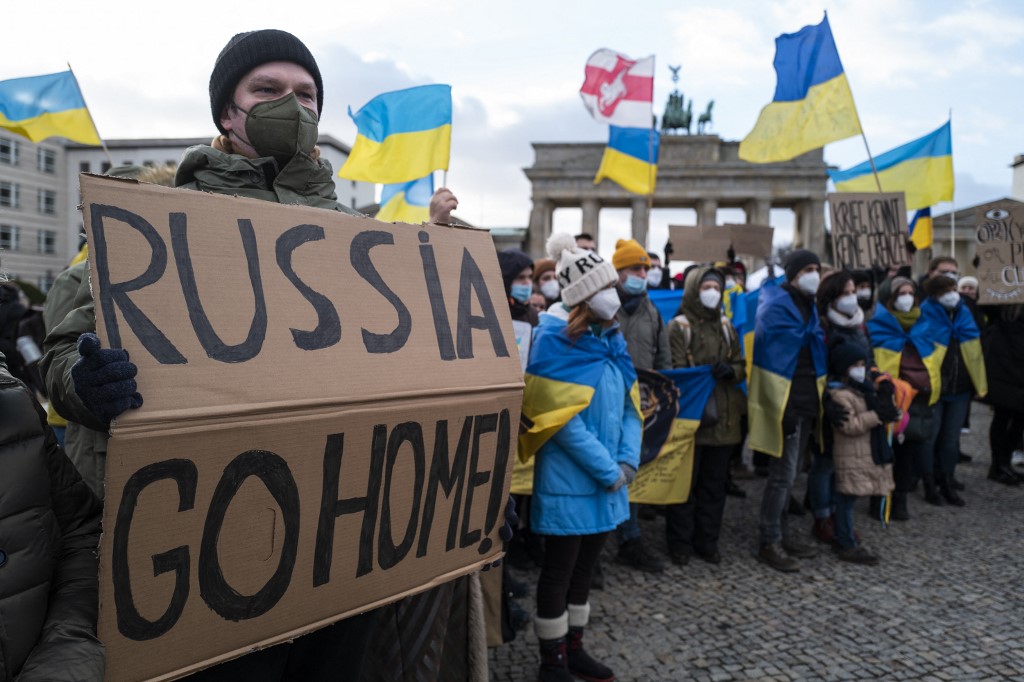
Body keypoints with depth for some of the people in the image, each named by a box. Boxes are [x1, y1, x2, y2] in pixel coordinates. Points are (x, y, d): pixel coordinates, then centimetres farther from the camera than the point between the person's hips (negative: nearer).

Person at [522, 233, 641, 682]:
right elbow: (566, 421, -20)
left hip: (606, 481, 7)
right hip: (569, 480, -7)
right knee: (558, 572, 7)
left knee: (584, 568, 19)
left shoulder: (611, 340, 7)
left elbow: (629, 407, 8)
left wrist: (627, 462, -5)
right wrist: (608, 470, -17)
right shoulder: (557, 342, -16)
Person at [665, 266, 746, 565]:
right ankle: (680, 543, 14)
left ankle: (707, 541, 24)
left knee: (714, 483, 12)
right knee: (685, 482, 2)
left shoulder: (726, 327, 16)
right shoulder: (679, 326, -3)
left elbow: (742, 366, 14)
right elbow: (675, 370, -10)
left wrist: (730, 370, -8)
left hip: (723, 417, 6)